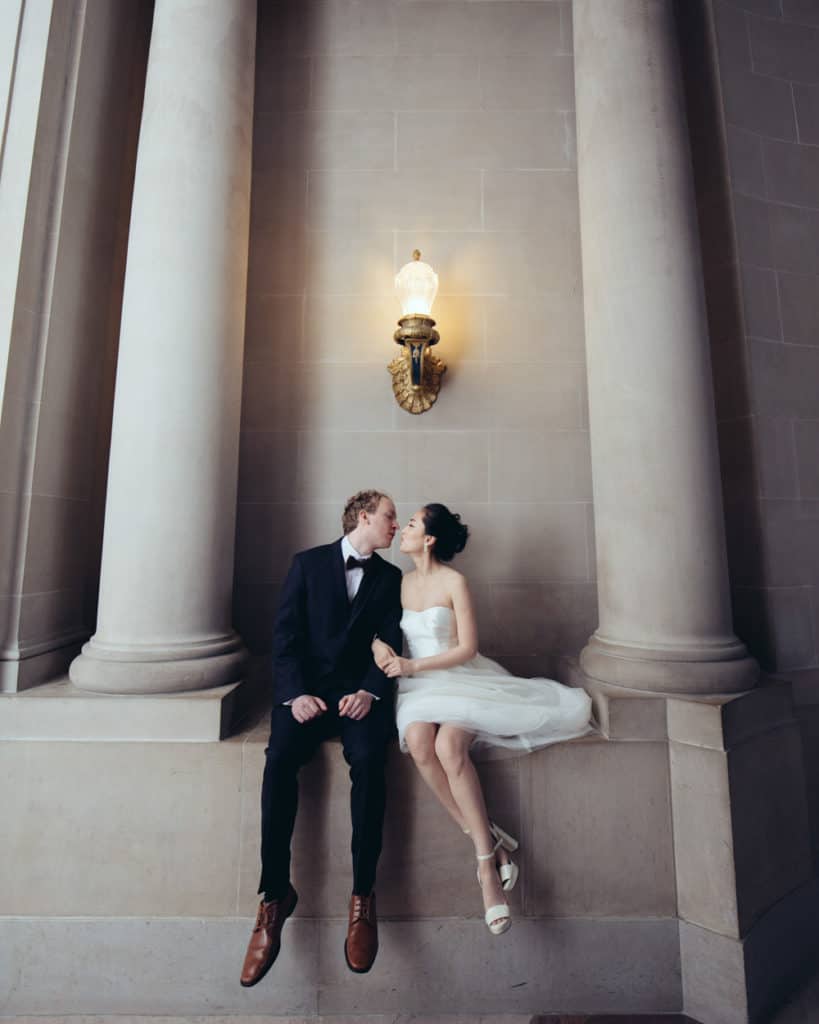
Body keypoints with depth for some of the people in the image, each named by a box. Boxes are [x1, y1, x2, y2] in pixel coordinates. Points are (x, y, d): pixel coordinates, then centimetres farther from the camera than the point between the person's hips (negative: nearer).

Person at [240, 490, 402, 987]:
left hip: (361, 690, 1)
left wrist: (369, 691, -13)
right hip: (306, 688, 0)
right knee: (280, 760, -25)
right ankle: (276, 894, -8)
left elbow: (391, 644, 4)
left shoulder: (391, 577, 11)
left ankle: (363, 894, -10)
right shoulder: (308, 563, 6)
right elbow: (285, 634, -1)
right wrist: (296, 693, -14)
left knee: (369, 760, -26)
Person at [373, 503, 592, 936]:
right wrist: (378, 642, -5)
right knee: (418, 741, -28)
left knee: (449, 745, -32)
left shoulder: (454, 582, -5)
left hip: (460, 678, -3)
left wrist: (413, 666, -13)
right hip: (419, 686, 4)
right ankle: (488, 841, -15)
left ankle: (485, 856, -17)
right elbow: (380, 624, 19)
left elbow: (467, 648, -8)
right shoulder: (403, 582, 11)